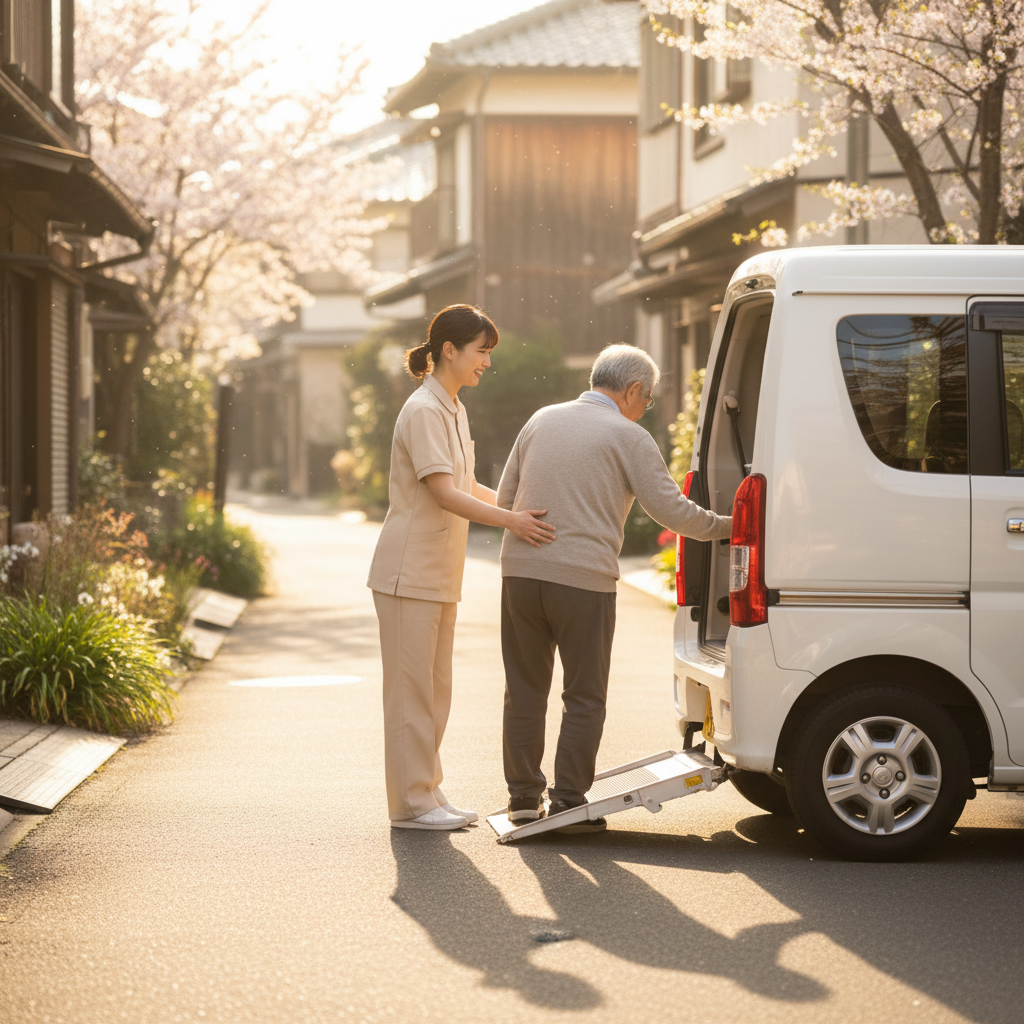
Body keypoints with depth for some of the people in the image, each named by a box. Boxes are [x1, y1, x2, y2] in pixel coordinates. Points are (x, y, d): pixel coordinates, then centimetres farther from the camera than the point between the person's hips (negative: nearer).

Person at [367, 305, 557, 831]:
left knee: (433, 688, 12)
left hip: (439, 575, 10)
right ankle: (411, 802, 0)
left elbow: (467, 488, 23)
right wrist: (510, 520, -30)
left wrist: (521, 512, 14)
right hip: (409, 571, -10)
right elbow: (445, 494, -24)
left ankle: (427, 794, 19)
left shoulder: (454, 410, 14)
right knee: (411, 688, -4)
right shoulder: (423, 411, -16)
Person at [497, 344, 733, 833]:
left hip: (521, 571, 5)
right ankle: (568, 803, 4)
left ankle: (524, 797, 18)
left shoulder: (541, 420, 15)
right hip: (584, 578, -5)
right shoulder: (628, 436, -1)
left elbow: (504, 499, 18)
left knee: (525, 690, 14)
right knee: (584, 697, 5)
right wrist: (727, 525, 9)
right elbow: (671, 510, -5)